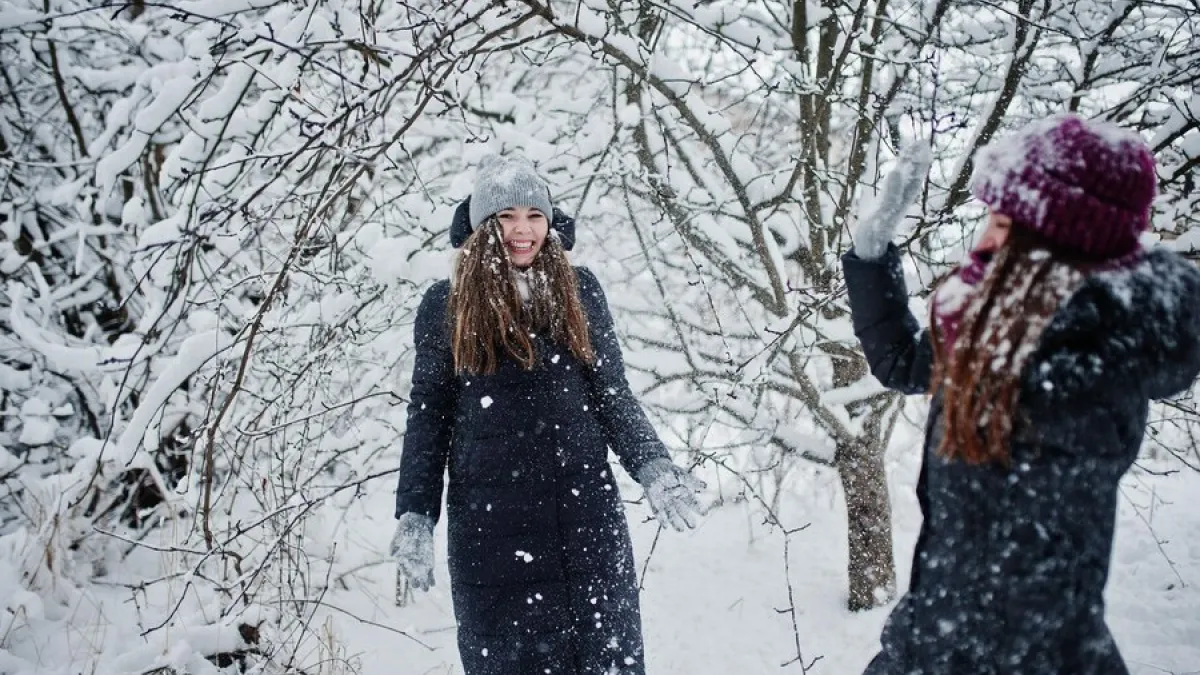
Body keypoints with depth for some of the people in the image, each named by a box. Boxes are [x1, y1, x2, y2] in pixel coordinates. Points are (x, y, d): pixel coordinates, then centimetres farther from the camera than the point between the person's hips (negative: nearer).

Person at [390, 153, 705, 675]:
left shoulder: (579, 290, 7)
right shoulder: (445, 305, 3)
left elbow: (614, 395, 8)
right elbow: (428, 417, 4)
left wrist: (653, 467, -7)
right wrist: (415, 515, -4)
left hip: (586, 510, 2)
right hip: (490, 519, -1)